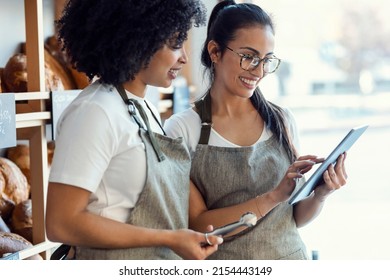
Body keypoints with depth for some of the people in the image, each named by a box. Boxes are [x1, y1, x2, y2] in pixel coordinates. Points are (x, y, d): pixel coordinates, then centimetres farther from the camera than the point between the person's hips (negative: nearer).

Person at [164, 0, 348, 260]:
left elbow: (296, 218, 5)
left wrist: (319, 195, -15)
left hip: (291, 256, 3)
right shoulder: (182, 129, -12)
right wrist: (274, 196, -24)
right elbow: (197, 226, -16)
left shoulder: (282, 120, -2)